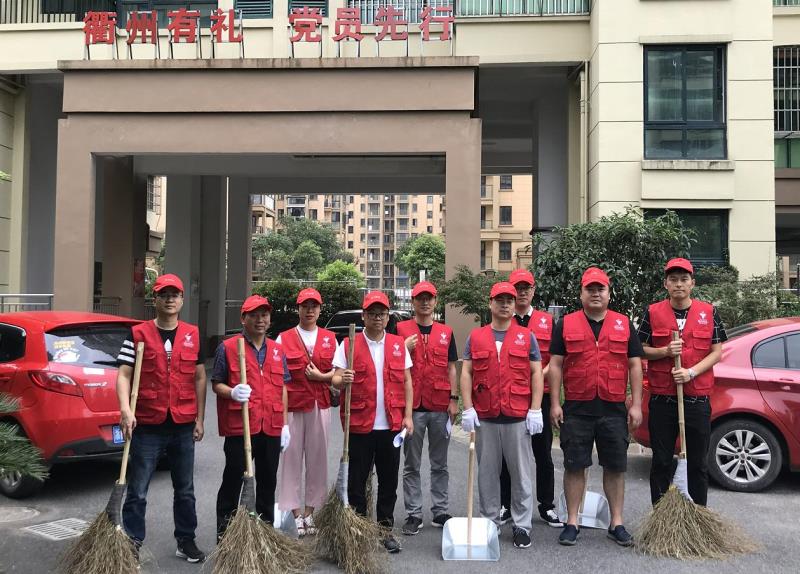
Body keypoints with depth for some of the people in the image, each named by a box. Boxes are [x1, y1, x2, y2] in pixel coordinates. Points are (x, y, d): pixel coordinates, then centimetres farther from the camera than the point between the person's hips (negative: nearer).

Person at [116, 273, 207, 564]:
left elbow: (199, 378, 10)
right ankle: (132, 545, 15)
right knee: (137, 491, 3)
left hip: (183, 425, 3)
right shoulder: (138, 334, -1)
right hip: (147, 425, -3)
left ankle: (186, 541, 26)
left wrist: (199, 419, 6)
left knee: (185, 490, 14)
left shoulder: (193, 335, 7)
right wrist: (126, 410, -21)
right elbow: (123, 375, -5)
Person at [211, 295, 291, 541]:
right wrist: (232, 392, -22)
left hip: (271, 428, 5)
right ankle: (224, 533, 13)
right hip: (239, 426, -4)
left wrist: (285, 424, 12)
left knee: (268, 481, 13)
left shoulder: (277, 350, 14)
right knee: (232, 480, 3)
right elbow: (216, 384, 0)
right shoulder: (227, 347, -2)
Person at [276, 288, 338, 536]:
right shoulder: (284, 338, 3)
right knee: (291, 458, 0)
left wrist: (320, 376, -10)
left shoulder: (330, 338, 10)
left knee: (317, 458, 5)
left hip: (320, 405, 2)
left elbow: (336, 371, 9)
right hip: (292, 404, -2)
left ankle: (310, 511, 16)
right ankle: (295, 512, 9)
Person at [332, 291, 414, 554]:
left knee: (389, 481, 11)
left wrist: (408, 415, 1)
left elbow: (407, 382, 9)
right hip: (359, 424, -2)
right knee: (357, 482, 5)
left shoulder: (399, 345, 8)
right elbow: (336, 379, -4)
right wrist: (342, 379, -28)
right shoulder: (349, 345, 0)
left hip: (391, 425, 2)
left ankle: (385, 529, 24)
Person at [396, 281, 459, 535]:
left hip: (441, 407, 2)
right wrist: (405, 349, -14)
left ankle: (440, 511, 20)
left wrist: (454, 399, 2)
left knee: (440, 465, 10)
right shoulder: (401, 329, 3)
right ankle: (414, 514, 13)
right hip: (412, 406, -2)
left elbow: (451, 368, 10)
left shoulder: (446, 332, 10)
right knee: (411, 465, 5)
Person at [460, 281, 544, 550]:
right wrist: (468, 408, -3)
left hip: (518, 417, -1)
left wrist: (535, 410, -4)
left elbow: (536, 374, 4)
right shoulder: (475, 337, 8)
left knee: (521, 473, 4)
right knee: (487, 472, 9)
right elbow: (466, 373, 6)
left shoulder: (526, 336, 7)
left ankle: (522, 526, 14)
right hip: (485, 417, 1)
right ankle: (489, 522, 21)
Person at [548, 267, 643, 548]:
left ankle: (617, 523, 19)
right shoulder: (566, 324, 5)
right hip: (576, 408, -1)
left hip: (614, 409, 1)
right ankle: (572, 522, 15)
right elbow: (556, 365, 3)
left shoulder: (624, 324, 9)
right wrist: (555, 404, -4)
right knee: (574, 465, 4)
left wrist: (636, 404, 1)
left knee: (615, 467, 7)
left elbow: (635, 365, 8)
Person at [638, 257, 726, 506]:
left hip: (698, 399, 1)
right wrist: (665, 351, -14)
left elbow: (716, 352, 2)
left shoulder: (708, 312, 4)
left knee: (698, 463, 10)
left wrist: (691, 371, -13)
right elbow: (641, 350, 5)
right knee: (661, 462, 7)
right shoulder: (653, 312, 2)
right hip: (662, 399, 0)